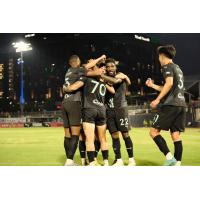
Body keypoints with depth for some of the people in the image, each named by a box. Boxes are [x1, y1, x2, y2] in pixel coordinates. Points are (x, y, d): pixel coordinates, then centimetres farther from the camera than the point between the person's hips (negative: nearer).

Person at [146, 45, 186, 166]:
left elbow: (169, 83, -19)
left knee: (154, 131, -4)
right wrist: (152, 85, 36)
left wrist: (158, 99, -18)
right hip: (181, 104, 8)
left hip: (171, 104, -8)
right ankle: (177, 164, -1)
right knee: (176, 135, 4)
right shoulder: (178, 68, 25)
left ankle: (170, 158, -14)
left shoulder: (167, 66, -1)